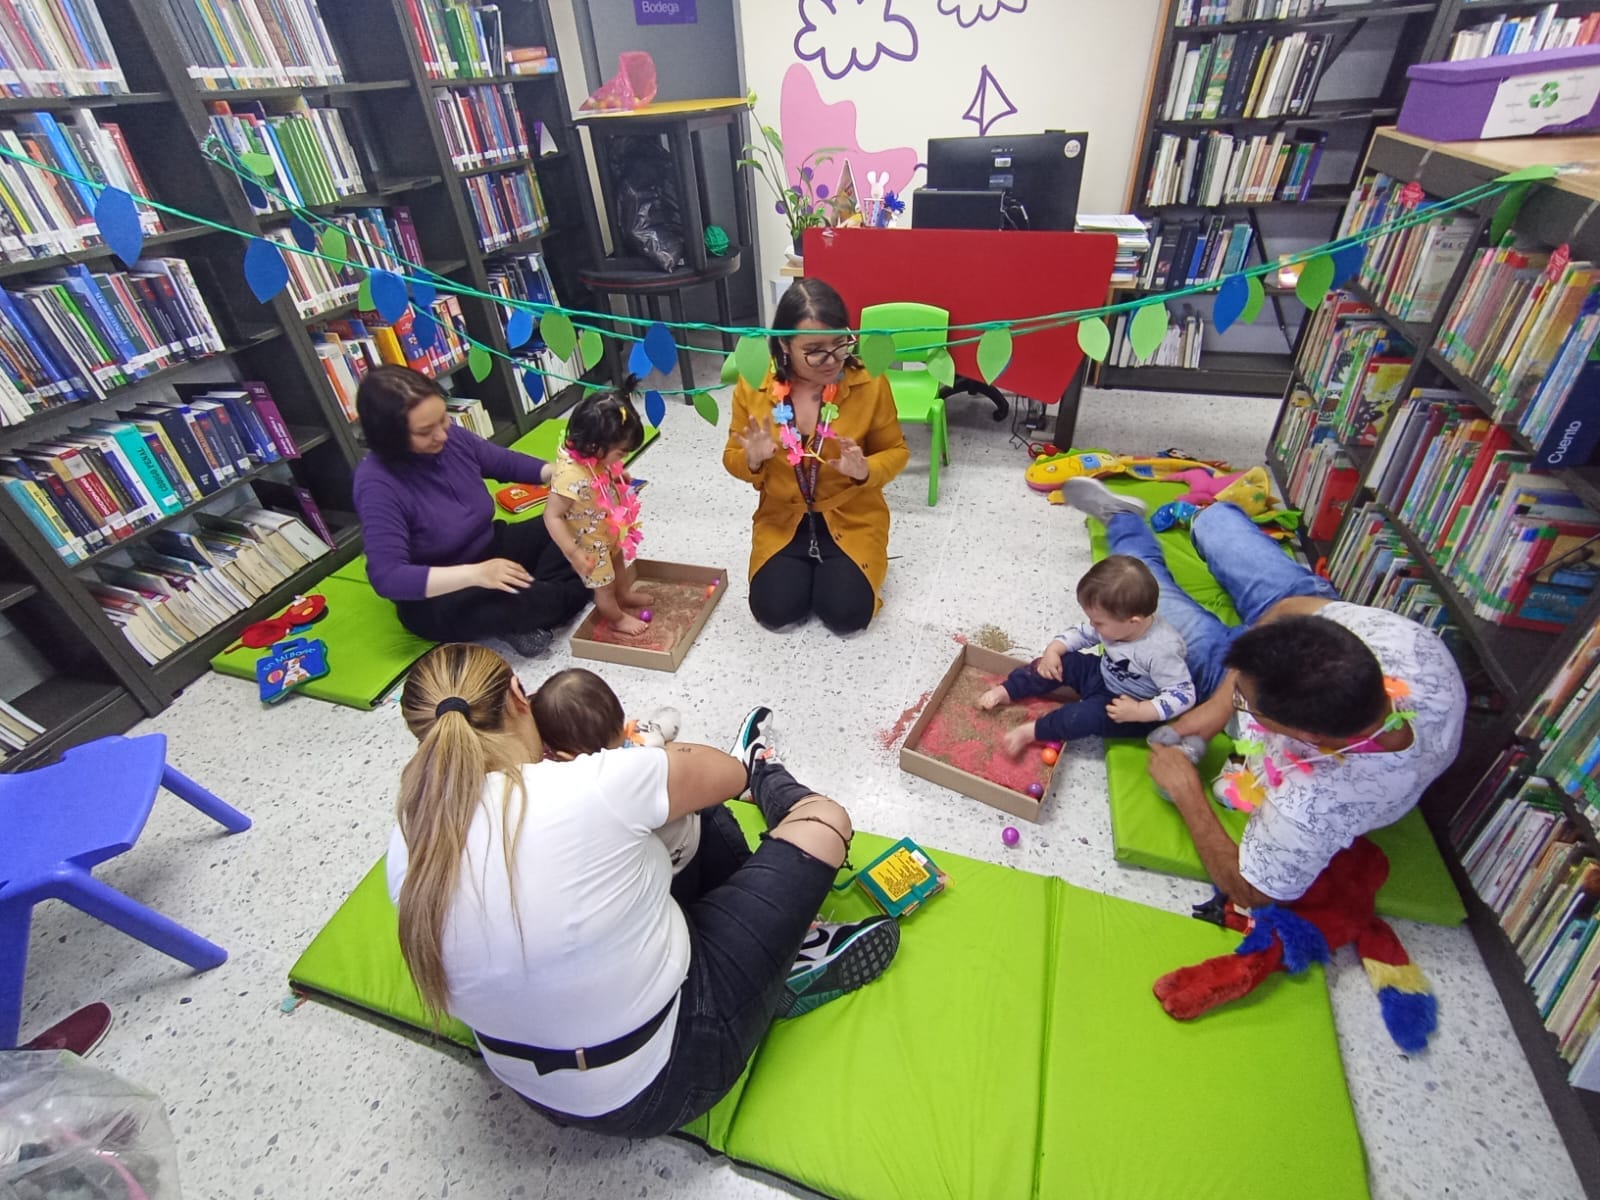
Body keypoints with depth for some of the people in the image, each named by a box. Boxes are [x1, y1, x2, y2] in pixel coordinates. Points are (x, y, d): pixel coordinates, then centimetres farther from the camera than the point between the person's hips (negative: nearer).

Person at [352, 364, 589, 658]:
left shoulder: (453, 439, -10)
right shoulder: (377, 484, -26)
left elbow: (508, 463, 8)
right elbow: (387, 577, -31)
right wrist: (476, 574, -41)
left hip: (491, 549, 7)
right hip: (435, 599, -7)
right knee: (518, 600, -35)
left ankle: (537, 593, -17)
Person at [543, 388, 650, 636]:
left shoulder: (591, 457, -16)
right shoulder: (571, 476, -41)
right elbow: (551, 517, -35)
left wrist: (618, 479, -4)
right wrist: (574, 553, -34)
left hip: (608, 532, 8)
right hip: (590, 545, -8)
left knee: (618, 562, 33)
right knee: (604, 585, 17)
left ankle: (625, 593, 61)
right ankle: (617, 619, 43)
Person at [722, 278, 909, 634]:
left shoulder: (869, 383, -16)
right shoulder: (752, 385, -12)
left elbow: (895, 451, -3)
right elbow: (733, 458, -1)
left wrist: (864, 471, -26)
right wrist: (753, 460, -25)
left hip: (852, 519, -1)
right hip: (782, 519, 2)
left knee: (846, 613, -14)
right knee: (773, 610, -11)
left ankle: (835, 568, 21)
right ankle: (804, 567, 22)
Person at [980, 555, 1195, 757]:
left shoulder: (1161, 651, -35)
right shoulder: (1115, 623, -15)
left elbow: (1184, 695, -31)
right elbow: (1081, 634, 1)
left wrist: (1138, 712, -38)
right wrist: (1053, 650, -15)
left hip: (1135, 709, -7)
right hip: (1103, 676, 7)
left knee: (1088, 714, -33)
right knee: (1061, 662, -9)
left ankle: (1031, 731, -23)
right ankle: (1005, 692, -9)